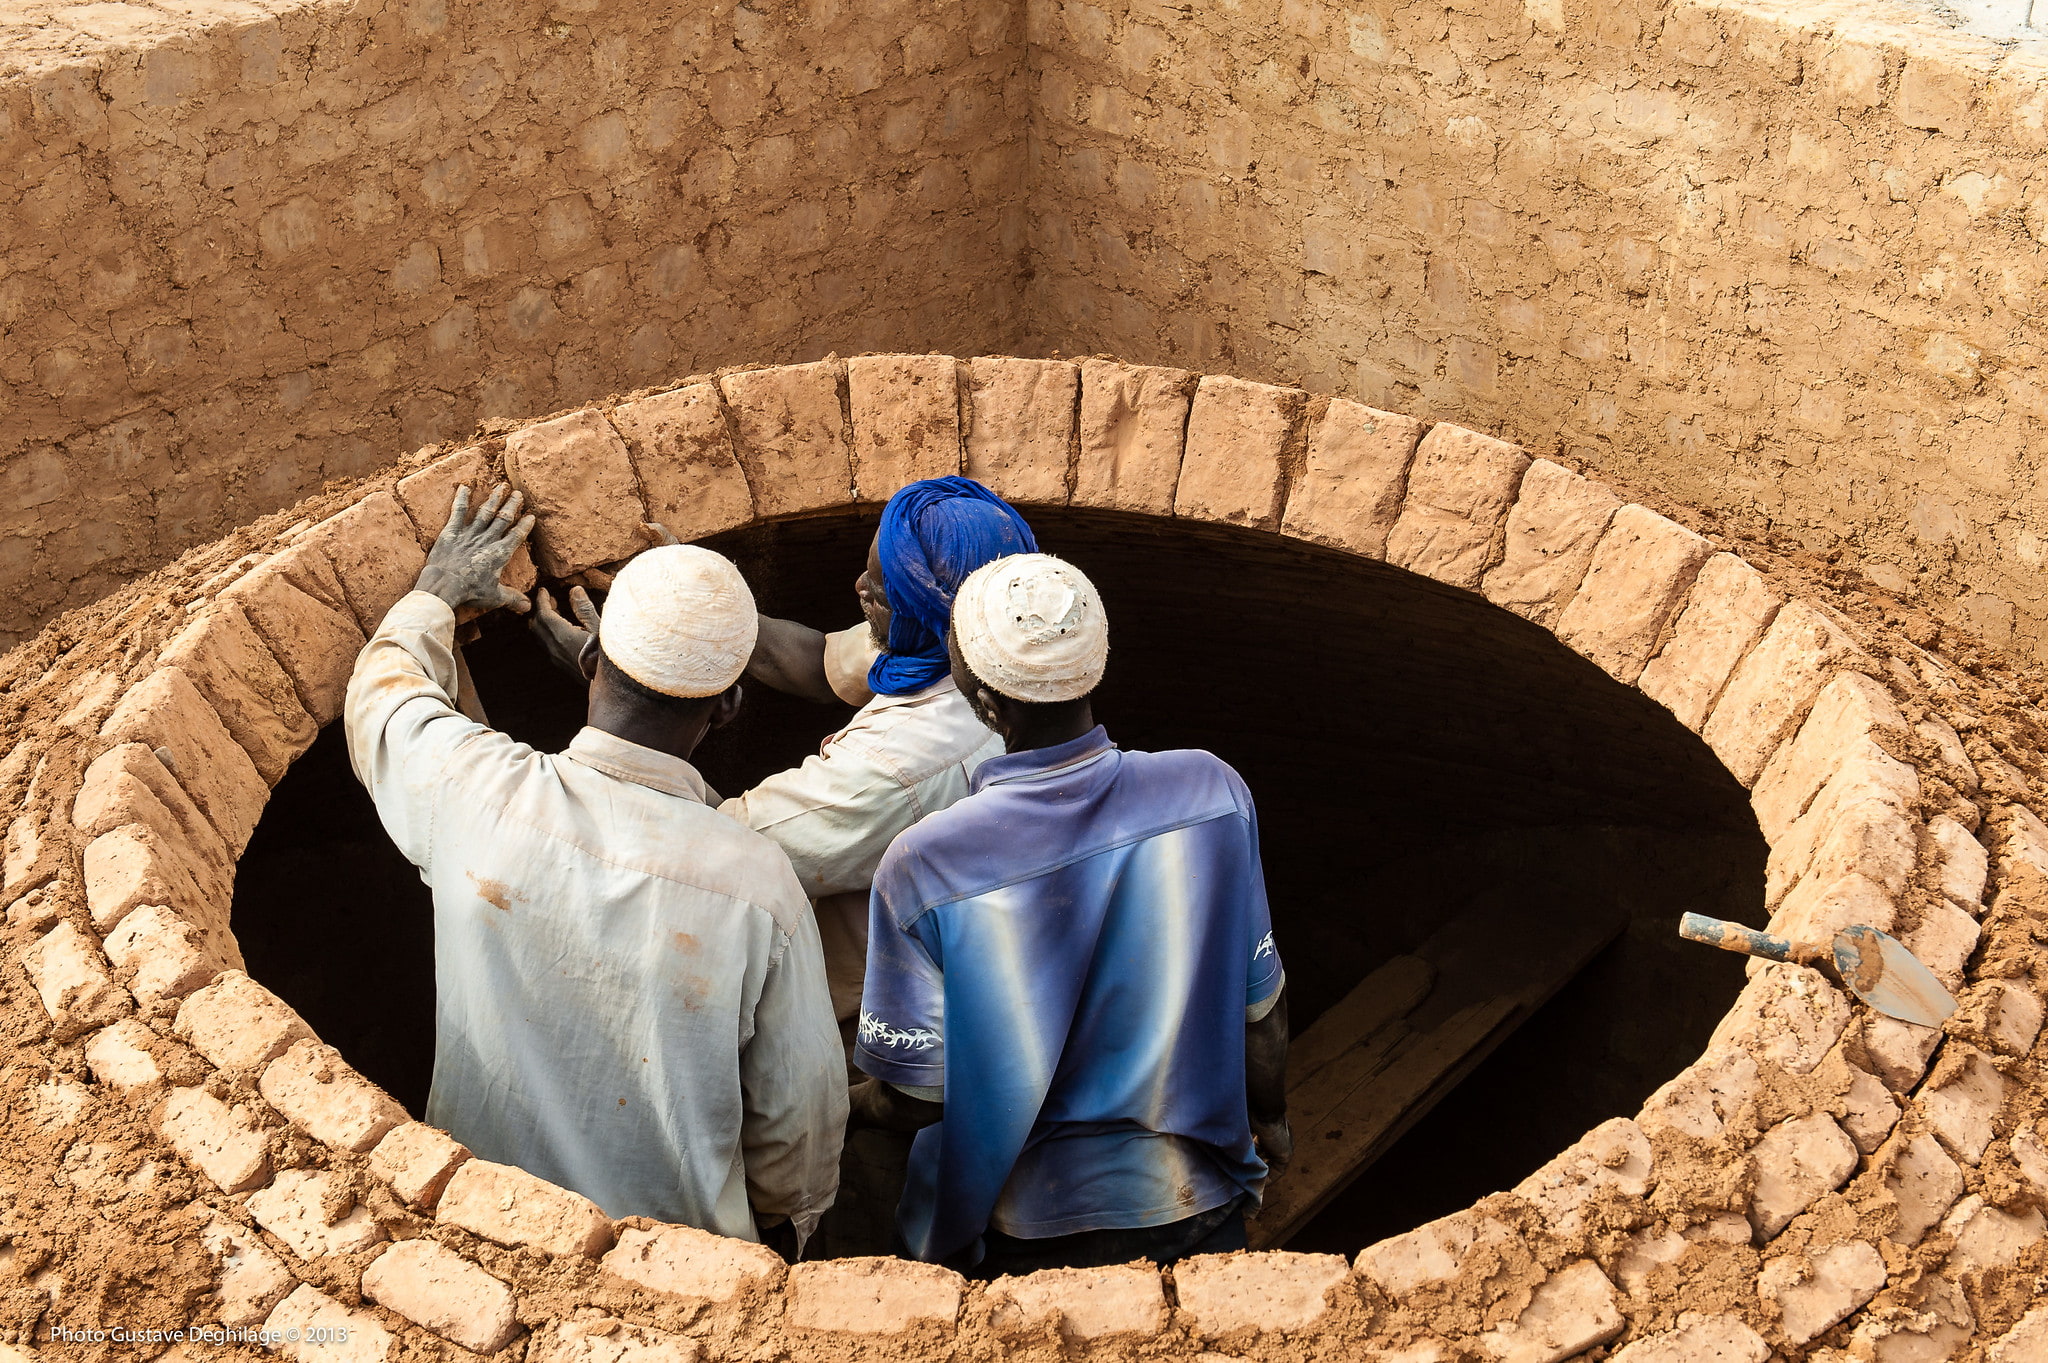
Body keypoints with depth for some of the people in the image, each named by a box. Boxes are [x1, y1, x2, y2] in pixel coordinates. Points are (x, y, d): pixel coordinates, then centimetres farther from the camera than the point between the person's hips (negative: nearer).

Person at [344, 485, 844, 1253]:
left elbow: (383, 697, 3)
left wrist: (435, 598, 23)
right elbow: (800, 1105, -14)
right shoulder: (757, 885, -28)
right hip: (674, 1252, -2)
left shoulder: (476, 794, -23)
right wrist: (785, 1220, 7)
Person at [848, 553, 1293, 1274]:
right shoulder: (1213, 792, -18)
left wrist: (840, 1114, 7)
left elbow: (917, 1095, -16)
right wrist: (1270, 1119, 14)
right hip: (1196, 1206, 2)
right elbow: (1259, 1002, -6)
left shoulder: (923, 867, -25)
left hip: (1024, 1227, -2)